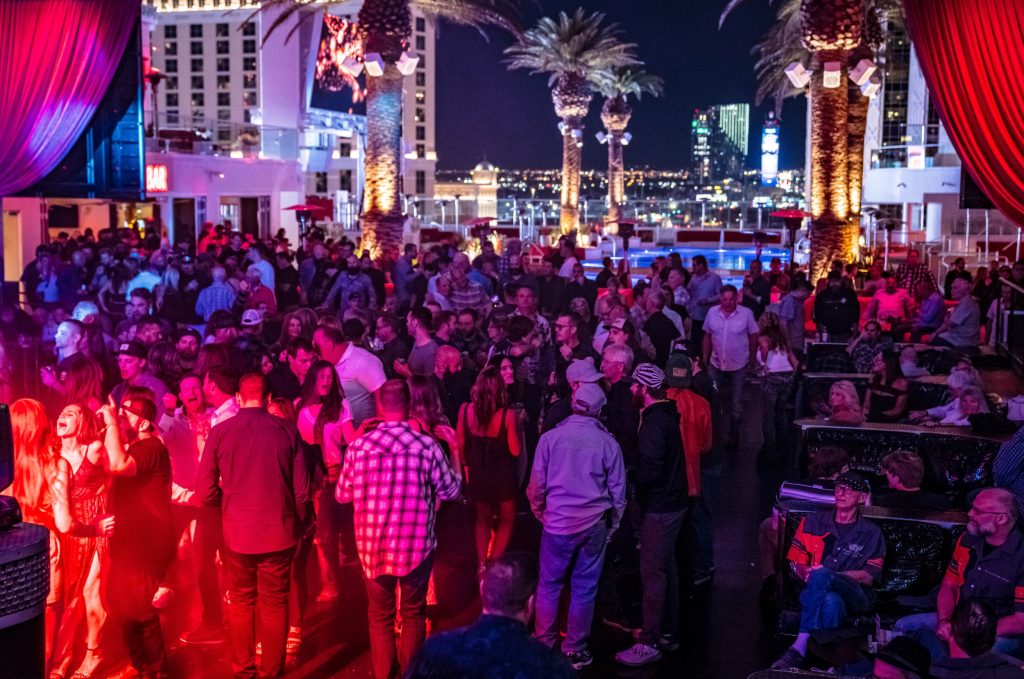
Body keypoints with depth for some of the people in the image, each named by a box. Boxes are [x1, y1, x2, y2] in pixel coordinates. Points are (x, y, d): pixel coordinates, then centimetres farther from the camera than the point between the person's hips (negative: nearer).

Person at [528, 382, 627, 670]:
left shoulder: (550, 438, -6)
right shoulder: (608, 442, -4)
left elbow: (537, 485, 0)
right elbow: (618, 489, 3)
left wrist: (541, 513, 16)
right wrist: (611, 524, 16)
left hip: (559, 523, -1)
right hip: (595, 525, 1)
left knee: (549, 586, 12)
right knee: (585, 588, 9)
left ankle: (544, 645, 20)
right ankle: (575, 650, 17)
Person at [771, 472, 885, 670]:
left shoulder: (871, 533, 12)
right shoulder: (813, 522, 18)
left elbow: (869, 577, 2)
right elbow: (795, 561, 15)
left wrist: (825, 575, -12)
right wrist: (807, 574, -10)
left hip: (855, 596, -1)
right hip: (814, 592, 1)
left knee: (821, 576, -37)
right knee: (832, 601, -40)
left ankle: (799, 649, -41)